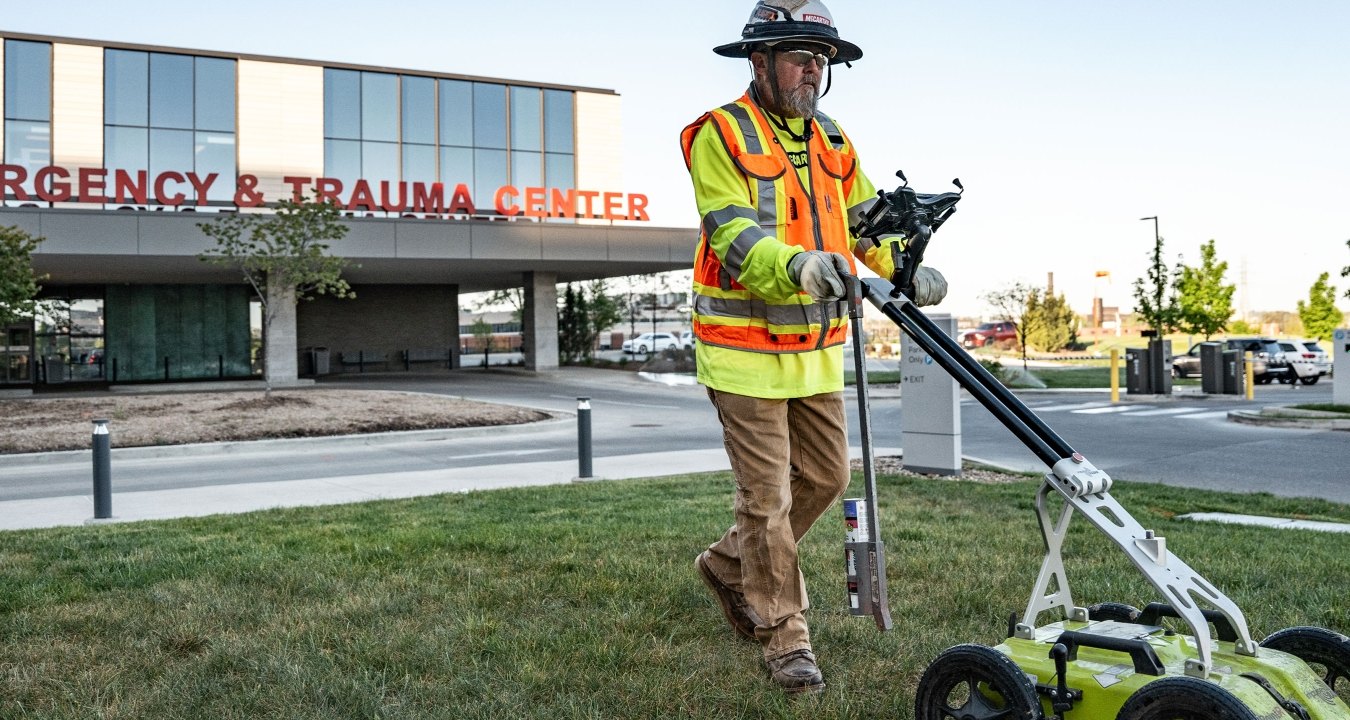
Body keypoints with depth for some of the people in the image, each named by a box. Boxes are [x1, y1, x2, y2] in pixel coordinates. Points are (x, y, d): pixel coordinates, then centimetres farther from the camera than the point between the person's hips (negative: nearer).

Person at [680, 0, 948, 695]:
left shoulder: (832, 141, 13)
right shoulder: (721, 135, -10)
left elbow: (866, 218, 12)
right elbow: (734, 235, -22)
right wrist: (798, 265, -41)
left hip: (816, 350, 7)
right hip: (746, 349, -7)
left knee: (825, 476, 15)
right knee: (767, 495, 0)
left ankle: (729, 565, 36)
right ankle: (784, 636, 15)